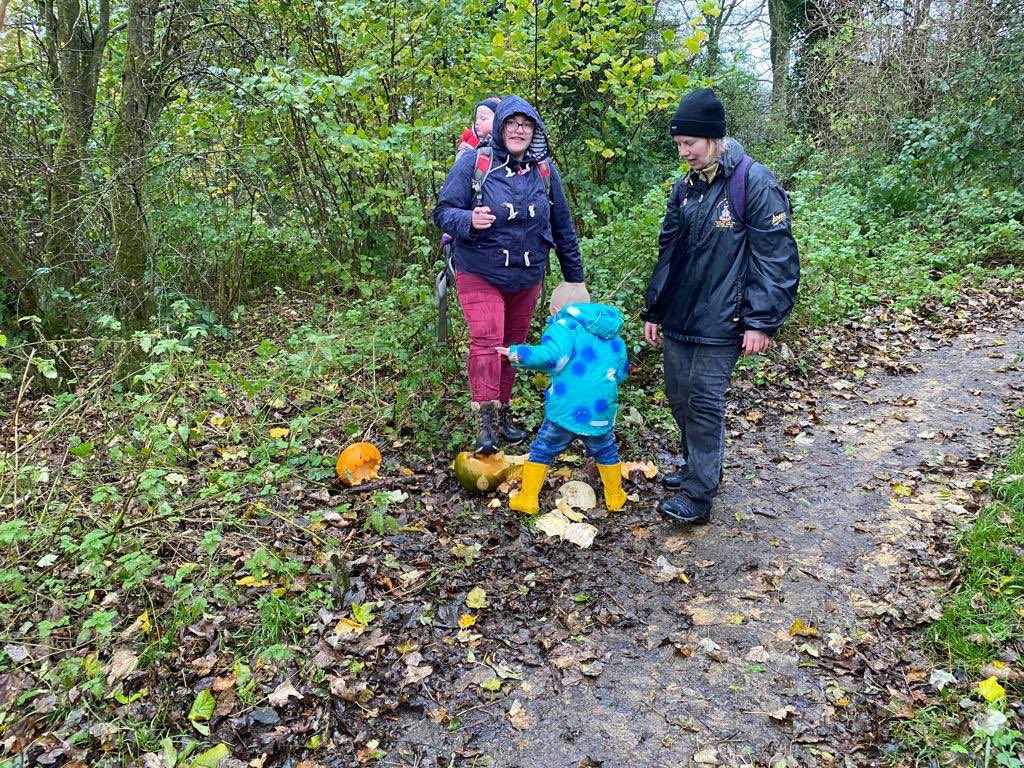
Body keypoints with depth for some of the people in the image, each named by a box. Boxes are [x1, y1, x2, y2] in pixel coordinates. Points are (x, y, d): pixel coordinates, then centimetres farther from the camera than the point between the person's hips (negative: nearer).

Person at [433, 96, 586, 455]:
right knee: (486, 340, -19)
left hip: (527, 278, 4)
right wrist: (469, 220, -30)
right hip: (479, 274, -4)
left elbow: (563, 227, 9)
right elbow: (443, 212, -8)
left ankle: (503, 412, 26)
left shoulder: (544, 170, 2)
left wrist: (575, 276, 12)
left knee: (513, 344, 12)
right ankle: (484, 417, -12)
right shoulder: (473, 163, -8)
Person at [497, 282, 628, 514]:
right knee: (606, 452, 27)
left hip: (566, 410, -5)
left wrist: (516, 354, -13)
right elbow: (622, 373, 19)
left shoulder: (565, 326, -6)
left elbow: (551, 355, -22)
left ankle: (528, 499, 16)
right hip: (601, 414, 5)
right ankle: (615, 497, 37)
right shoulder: (614, 338, 16)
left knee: (542, 450, 13)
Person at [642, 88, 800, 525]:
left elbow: (775, 256, -13)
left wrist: (762, 321, -17)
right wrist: (654, 311, 18)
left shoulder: (754, 183, -11)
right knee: (678, 397, 14)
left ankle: (699, 495, 8)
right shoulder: (685, 188, 11)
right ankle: (699, 467, 34)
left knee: (705, 404, -3)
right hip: (678, 318, 7)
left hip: (719, 323, -7)